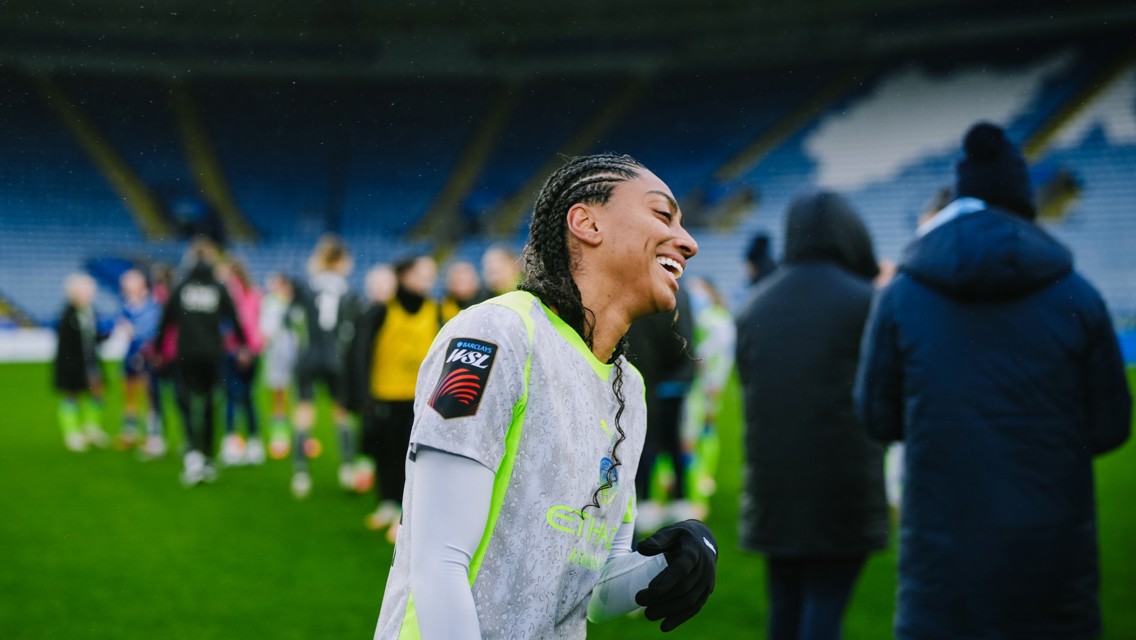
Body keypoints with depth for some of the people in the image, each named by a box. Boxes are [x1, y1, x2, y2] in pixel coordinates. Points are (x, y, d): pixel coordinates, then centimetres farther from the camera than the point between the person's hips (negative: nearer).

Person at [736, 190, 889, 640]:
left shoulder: (755, 305, 7)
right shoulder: (863, 302, -9)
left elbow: (748, 386, 12)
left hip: (772, 486, 5)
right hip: (841, 486, -5)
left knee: (785, 604, 14)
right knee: (825, 604, -1)